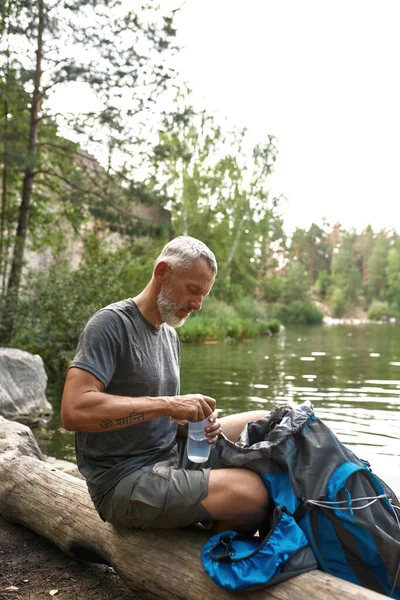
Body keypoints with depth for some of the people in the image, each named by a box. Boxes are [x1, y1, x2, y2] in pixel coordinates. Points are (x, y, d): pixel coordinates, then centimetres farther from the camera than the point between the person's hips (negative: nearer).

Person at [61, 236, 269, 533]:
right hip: (125, 482, -9)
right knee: (261, 493, -23)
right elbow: (74, 411, -27)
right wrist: (167, 405, -26)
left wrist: (192, 421, -6)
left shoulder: (170, 335, 12)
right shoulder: (111, 323, -15)